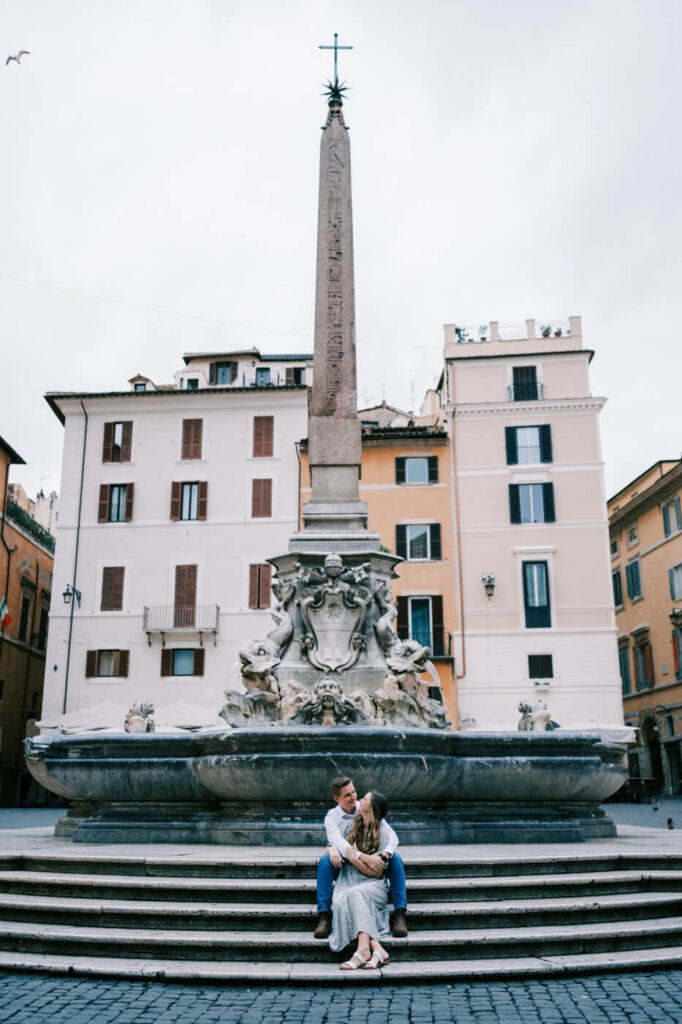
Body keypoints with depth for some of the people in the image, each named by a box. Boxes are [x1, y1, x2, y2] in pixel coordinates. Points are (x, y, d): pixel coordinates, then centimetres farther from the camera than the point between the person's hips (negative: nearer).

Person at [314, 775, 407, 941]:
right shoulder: (332, 817, -10)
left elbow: (392, 837, -12)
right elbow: (339, 843, -29)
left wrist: (382, 859, -34)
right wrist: (366, 858, -44)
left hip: (370, 860, 1)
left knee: (395, 858, -26)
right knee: (325, 861, -32)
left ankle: (400, 913, -27)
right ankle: (324, 915, -31)